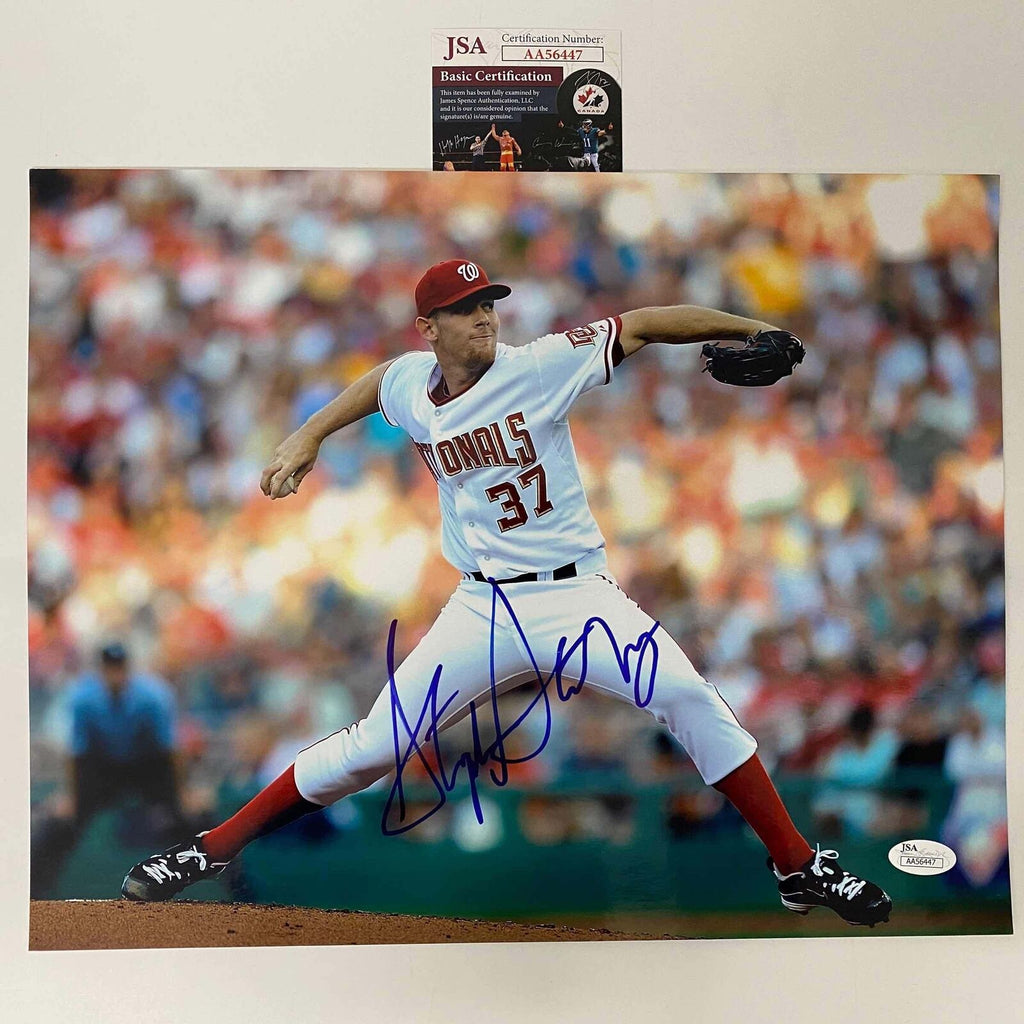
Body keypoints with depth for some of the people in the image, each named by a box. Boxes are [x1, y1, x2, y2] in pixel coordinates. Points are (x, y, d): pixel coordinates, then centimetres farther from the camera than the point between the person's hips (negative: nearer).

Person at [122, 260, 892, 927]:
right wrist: (309, 438, 21)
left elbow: (640, 325, -15)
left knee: (690, 698, -20)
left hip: (579, 597, -2)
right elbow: (376, 383, 26)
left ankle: (798, 867, -7)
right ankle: (212, 850, 14)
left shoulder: (540, 367, -10)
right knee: (377, 743, -1)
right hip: (483, 611, 2)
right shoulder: (409, 385, 1)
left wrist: (752, 329, -24)